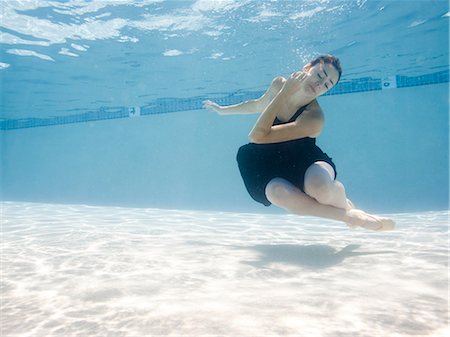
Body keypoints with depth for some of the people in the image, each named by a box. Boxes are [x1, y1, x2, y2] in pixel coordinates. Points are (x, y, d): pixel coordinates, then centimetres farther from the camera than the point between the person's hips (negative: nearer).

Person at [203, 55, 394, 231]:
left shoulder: (313, 119, -27)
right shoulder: (278, 84, -8)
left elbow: (257, 136, -33)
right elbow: (258, 105, 16)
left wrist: (285, 92, -31)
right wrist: (222, 110, 26)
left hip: (305, 162, -4)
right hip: (275, 171, 4)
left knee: (320, 188, -42)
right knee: (277, 192, -36)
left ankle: (346, 205, -1)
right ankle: (348, 216, -17)